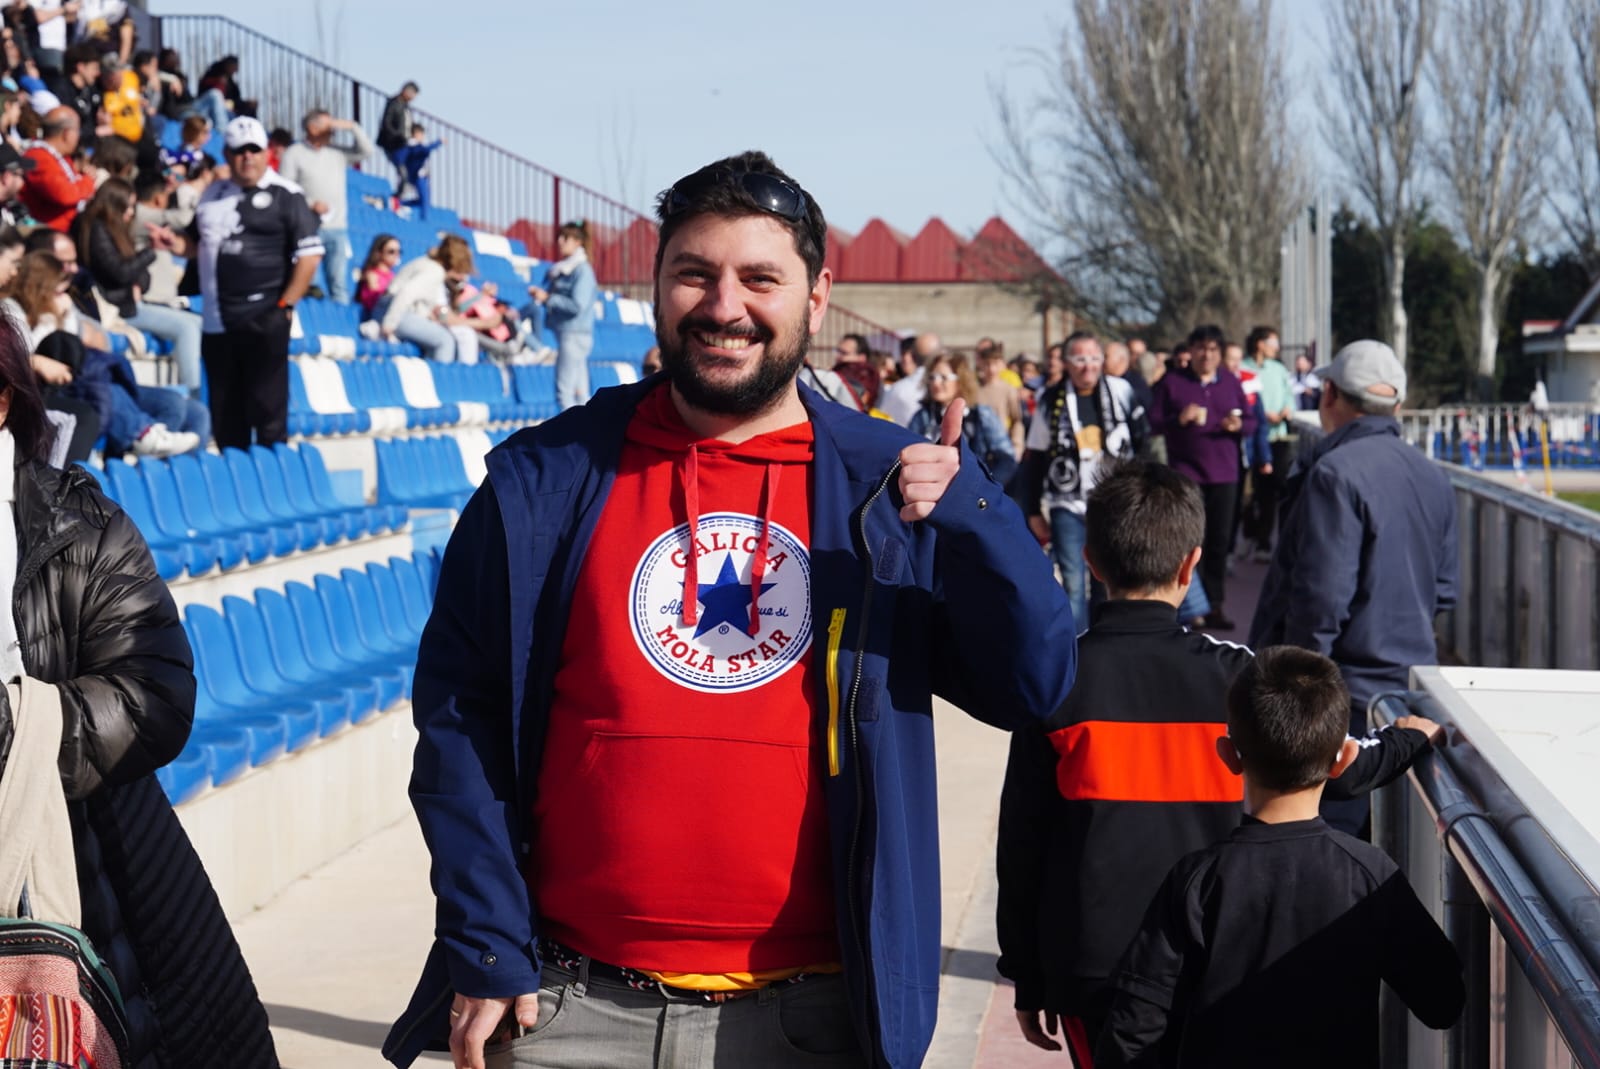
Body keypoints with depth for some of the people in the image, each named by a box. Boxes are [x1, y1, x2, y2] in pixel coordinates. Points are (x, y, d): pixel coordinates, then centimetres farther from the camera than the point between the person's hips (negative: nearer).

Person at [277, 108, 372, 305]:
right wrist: (310, 204, -14)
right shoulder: (294, 153, 2)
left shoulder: (338, 152, 14)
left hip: (338, 228, 4)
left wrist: (352, 127, 0)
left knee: (340, 284, 3)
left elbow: (366, 151, 10)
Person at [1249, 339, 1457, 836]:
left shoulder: (1335, 474, -17)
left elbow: (1321, 600, -20)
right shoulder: (1433, 478, 9)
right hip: (1411, 683, 8)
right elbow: (1443, 593, 16)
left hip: (1343, 700, -8)